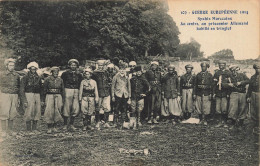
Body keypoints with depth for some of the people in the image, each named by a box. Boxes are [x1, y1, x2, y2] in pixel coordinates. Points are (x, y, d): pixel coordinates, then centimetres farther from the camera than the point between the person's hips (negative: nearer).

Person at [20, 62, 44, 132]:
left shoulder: (38, 78, 14)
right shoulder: (25, 77, 0)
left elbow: (41, 89, 18)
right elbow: (22, 90, -3)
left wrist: (41, 100, 12)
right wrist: (24, 101, -11)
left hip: (37, 95, 5)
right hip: (28, 95, -5)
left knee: (37, 112, 1)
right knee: (29, 112, -10)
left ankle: (34, 128, 11)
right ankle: (28, 129, -1)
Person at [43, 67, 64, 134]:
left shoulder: (60, 80, 9)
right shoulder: (48, 79, 0)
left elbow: (63, 91, 12)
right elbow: (44, 90, 3)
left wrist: (62, 101, 9)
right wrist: (44, 99, -1)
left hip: (58, 96, 3)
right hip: (49, 96, -3)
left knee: (57, 112, 1)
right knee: (49, 112, -8)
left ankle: (54, 127, 15)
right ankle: (49, 128, -1)